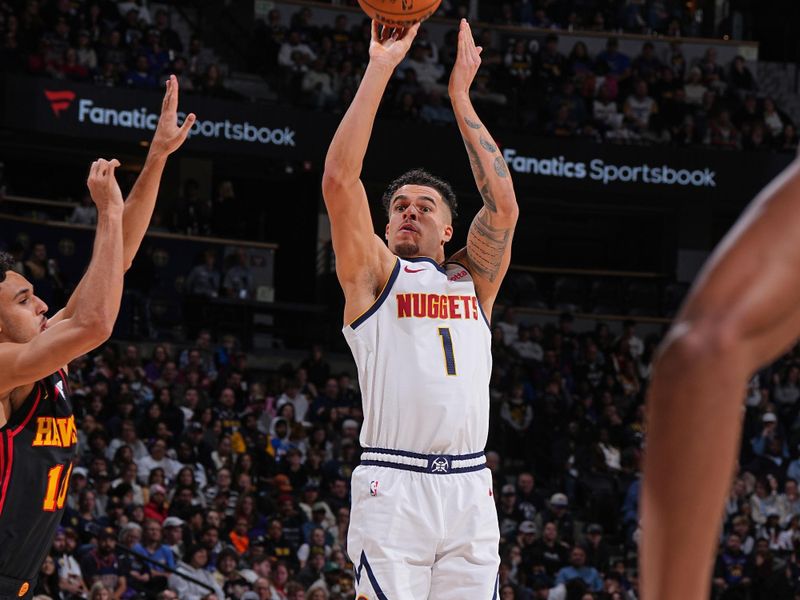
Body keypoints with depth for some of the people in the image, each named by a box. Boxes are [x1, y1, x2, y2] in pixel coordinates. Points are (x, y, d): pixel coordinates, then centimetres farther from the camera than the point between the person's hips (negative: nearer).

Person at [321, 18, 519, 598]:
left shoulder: (473, 280, 21)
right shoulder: (373, 274, 12)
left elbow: (503, 206, 7)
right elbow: (340, 181, 0)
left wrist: (461, 95, 10)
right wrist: (379, 70, 0)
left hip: (470, 488, 3)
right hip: (393, 487, -3)